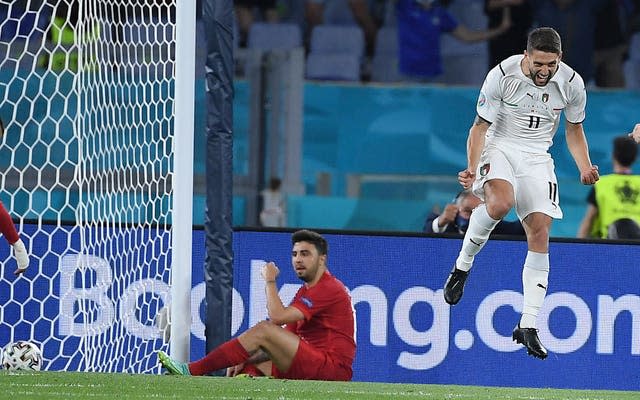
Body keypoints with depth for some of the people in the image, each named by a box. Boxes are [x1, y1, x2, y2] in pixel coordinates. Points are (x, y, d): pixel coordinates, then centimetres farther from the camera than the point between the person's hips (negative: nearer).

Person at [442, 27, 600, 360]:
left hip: (537, 157, 3)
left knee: (540, 234, -9)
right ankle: (462, 266, -8)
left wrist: (585, 168, -6)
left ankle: (528, 326, -6)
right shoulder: (502, 76, -18)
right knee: (500, 202, -35)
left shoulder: (571, 84, -8)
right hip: (499, 148, -3)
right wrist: (472, 167, -23)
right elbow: (480, 126, -8)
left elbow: (574, 130, 10)